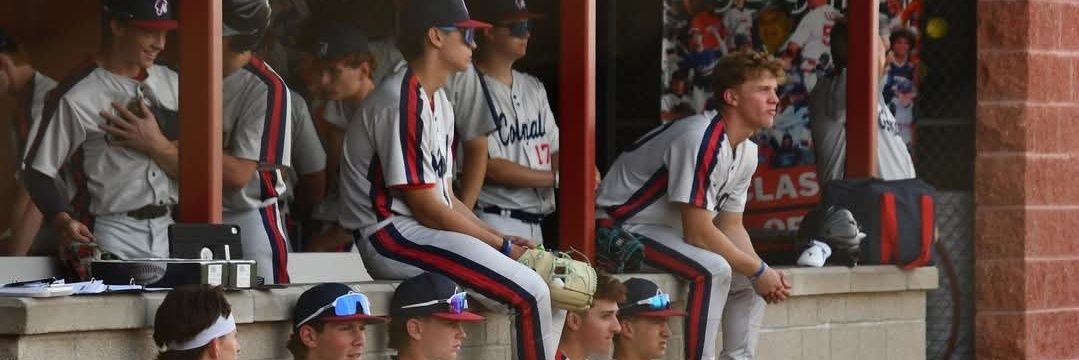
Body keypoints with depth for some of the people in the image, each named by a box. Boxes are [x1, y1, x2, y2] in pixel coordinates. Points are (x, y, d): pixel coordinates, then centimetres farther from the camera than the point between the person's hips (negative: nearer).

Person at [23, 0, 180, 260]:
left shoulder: (171, 83, 8)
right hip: (112, 241, -5)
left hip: (169, 232, 5)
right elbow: (39, 171, -7)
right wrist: (61, 219, -24)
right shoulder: (76, 97, -11)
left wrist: (155, 144, -12)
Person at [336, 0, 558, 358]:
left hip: (428, 234, 11)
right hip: (392, 238, -11)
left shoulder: (439, 103, 16)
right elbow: (428, 209, -17)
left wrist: (502, 239, 2)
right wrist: (502, 246, -10)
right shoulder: (403, 103, -16)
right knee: (530, 293, -21)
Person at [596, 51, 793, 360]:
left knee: (749, 279, 3)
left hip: (672, 233, 10)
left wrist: (766, 275, -10)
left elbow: (731, 227, 8)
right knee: (713, 270, -29)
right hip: (623, 227, -10)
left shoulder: (746, 151, 3)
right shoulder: (703, 140, -27)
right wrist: (759, 271, -19)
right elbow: (698, 233, -28)